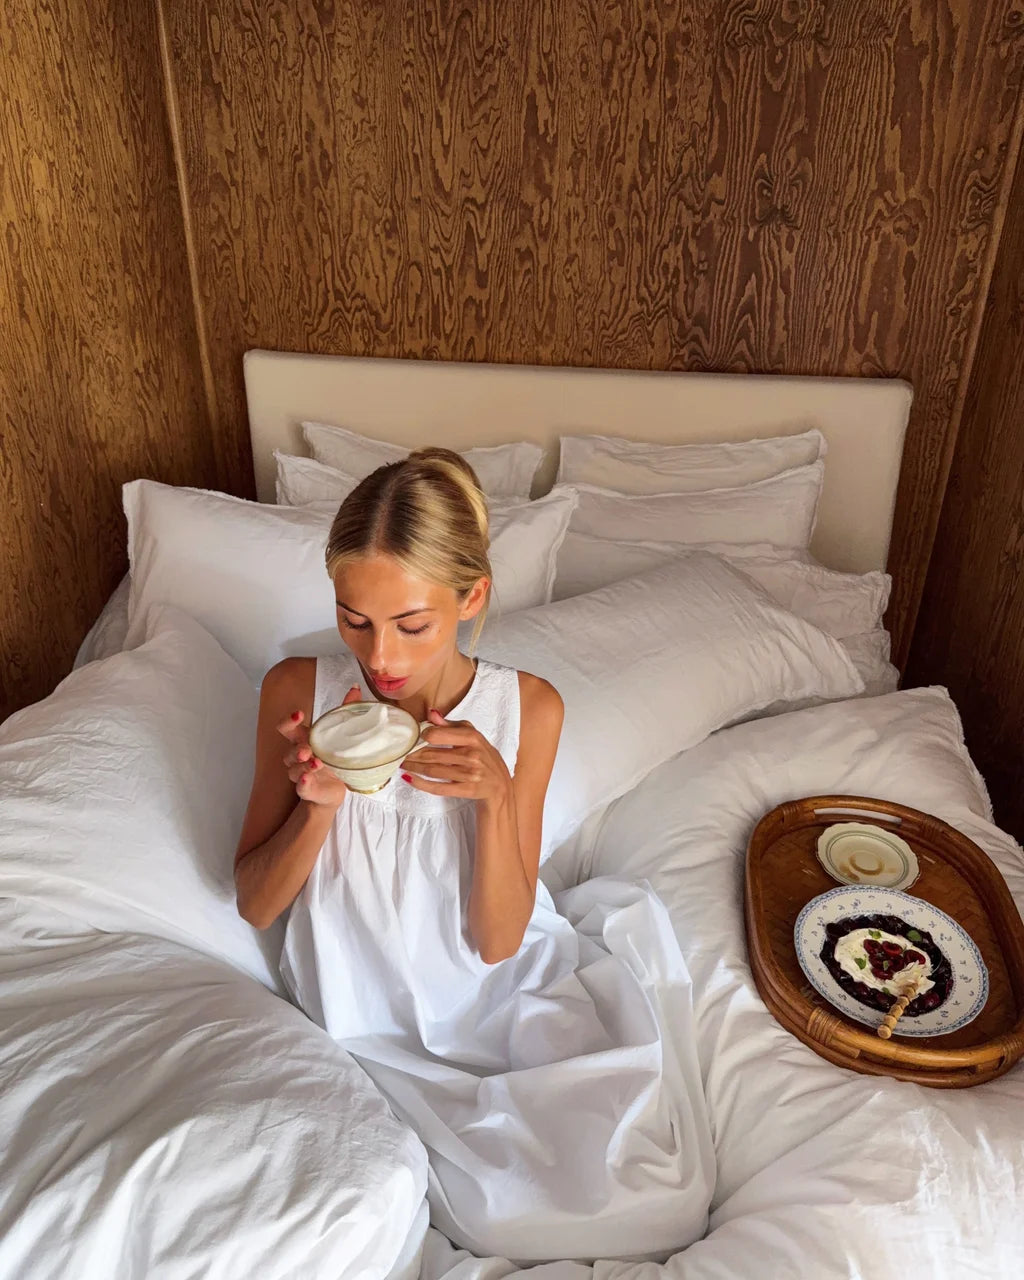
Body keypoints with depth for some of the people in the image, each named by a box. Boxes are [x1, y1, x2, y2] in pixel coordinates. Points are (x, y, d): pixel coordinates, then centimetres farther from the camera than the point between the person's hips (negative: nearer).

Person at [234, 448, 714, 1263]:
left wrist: (495, 795, -29)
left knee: (652, 1194, -13)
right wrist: (318, 803, -24)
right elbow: (255, 906, -5)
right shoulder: (297, 691, -12)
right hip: (379, 1020, 0)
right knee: (506, 1211, -18)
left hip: (509, 993, 1)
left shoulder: (527, 709, -14)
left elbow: (498, 940, -12)